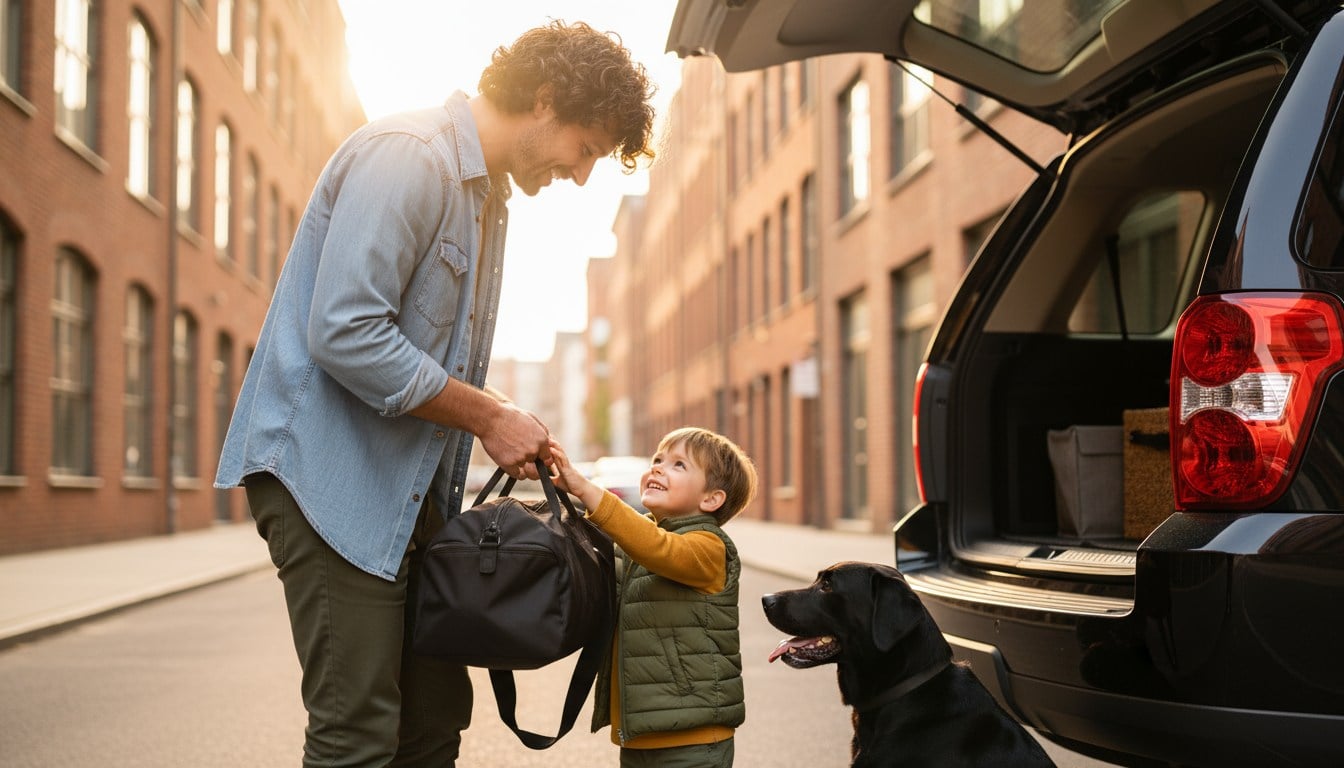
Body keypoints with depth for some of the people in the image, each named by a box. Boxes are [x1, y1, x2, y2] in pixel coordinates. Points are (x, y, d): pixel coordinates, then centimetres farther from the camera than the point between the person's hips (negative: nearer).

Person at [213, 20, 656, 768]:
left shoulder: (489, 192, 17)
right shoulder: (408, 156, -16)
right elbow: (346, 334, -24)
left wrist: (510, 430, 7)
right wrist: (490, 416, -16)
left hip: (410, 482, 10)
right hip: (331, 472, -10)